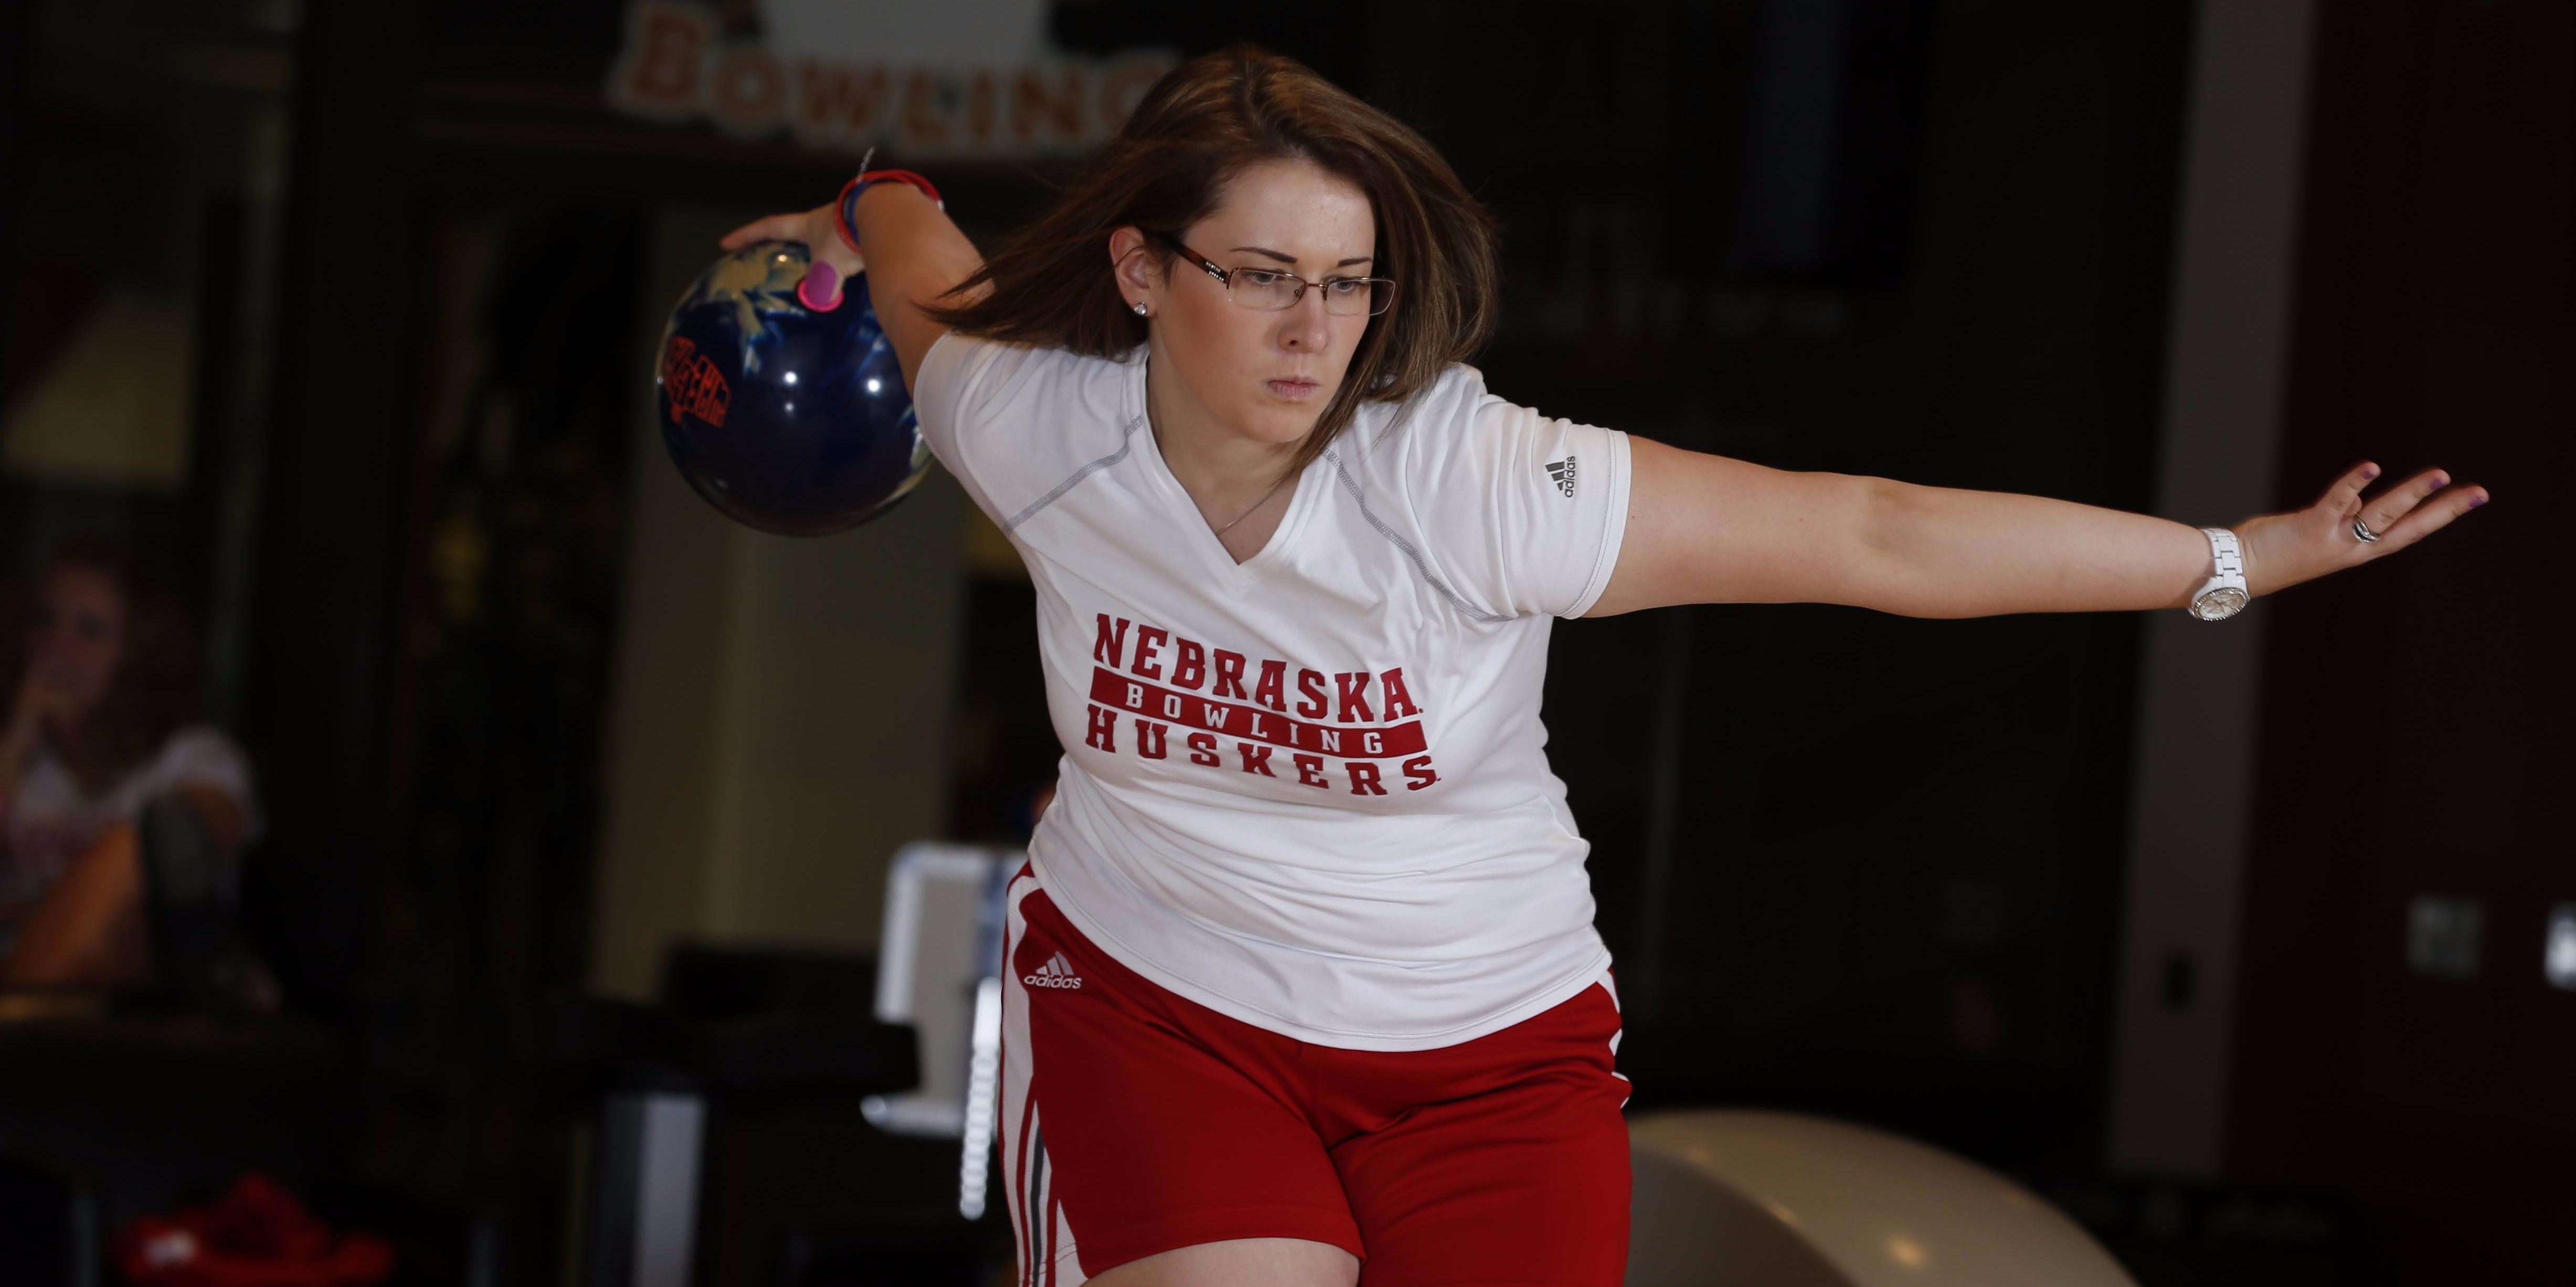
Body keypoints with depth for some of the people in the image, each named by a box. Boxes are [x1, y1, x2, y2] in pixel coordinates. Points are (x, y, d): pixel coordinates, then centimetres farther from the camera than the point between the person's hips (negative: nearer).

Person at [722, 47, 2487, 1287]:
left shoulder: (1475, 487, -24)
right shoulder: (1035, 426, -14)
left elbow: (1879, 537, -24)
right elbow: (924, 260, 11)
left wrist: (2245, 558, -23)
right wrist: (876, 207, 34)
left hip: (1482, 1042, 0)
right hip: (1152, 997, 1)